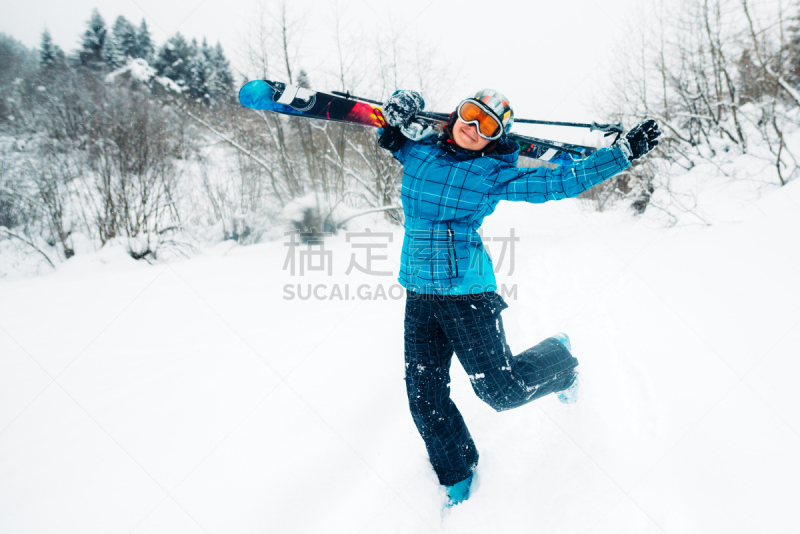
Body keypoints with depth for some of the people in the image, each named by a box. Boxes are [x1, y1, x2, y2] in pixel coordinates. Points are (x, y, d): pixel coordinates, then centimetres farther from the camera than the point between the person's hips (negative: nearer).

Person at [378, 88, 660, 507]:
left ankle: (558, 356, 37)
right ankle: (457, 476, 34)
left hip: (468, 294, -3)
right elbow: (392, 131, 22)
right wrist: (401, 106, -2)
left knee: (500, 389, 4)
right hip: (418, 296, 4)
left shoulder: (493, 174, -5)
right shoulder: (416, 150, 4)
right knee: (425, 398, 8)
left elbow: (562, 181, -2)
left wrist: (624, 151, -2)